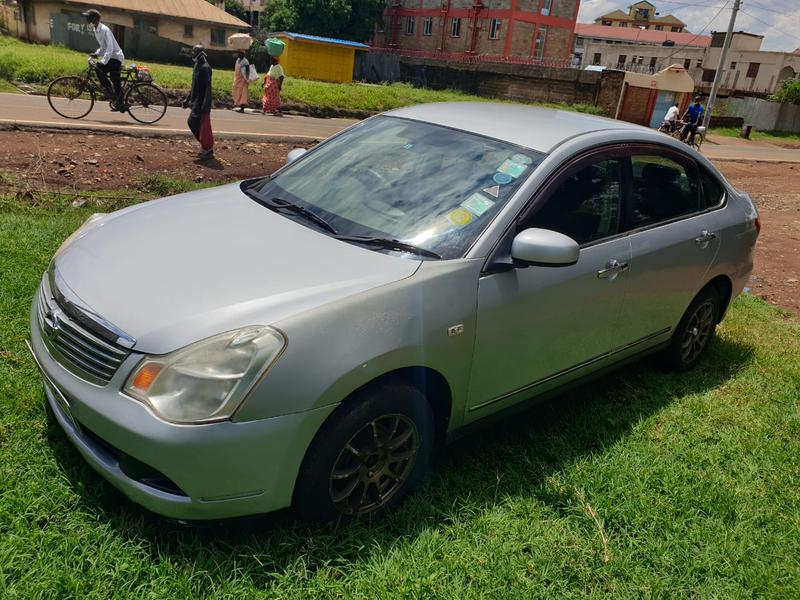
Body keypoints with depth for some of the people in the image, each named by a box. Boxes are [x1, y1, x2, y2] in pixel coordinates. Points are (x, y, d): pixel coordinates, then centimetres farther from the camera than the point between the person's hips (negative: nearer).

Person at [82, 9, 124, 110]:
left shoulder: (104, 30, -18)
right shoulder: (96, 30, 11)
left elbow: (110, 48, -25)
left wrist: (103, 61, -31)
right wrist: (97, 53, 7)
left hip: (115, 57, -9)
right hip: (112, 57, 9)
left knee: (98, 68, -24)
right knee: (116, 82, 10)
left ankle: (109, 92, -16)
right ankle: (119, 105, 15)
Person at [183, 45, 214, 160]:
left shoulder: (205, 68, -15)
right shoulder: (198, 66, 14)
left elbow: (208, 88, -20)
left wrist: (205, 105, -26)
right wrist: (188, 99, 23)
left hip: (202, 103, -10)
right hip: (196, 102, 10)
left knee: (204, 127, -5)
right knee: (192, 122, 12)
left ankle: (208, 151, 4)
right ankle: (206, 147, 20)